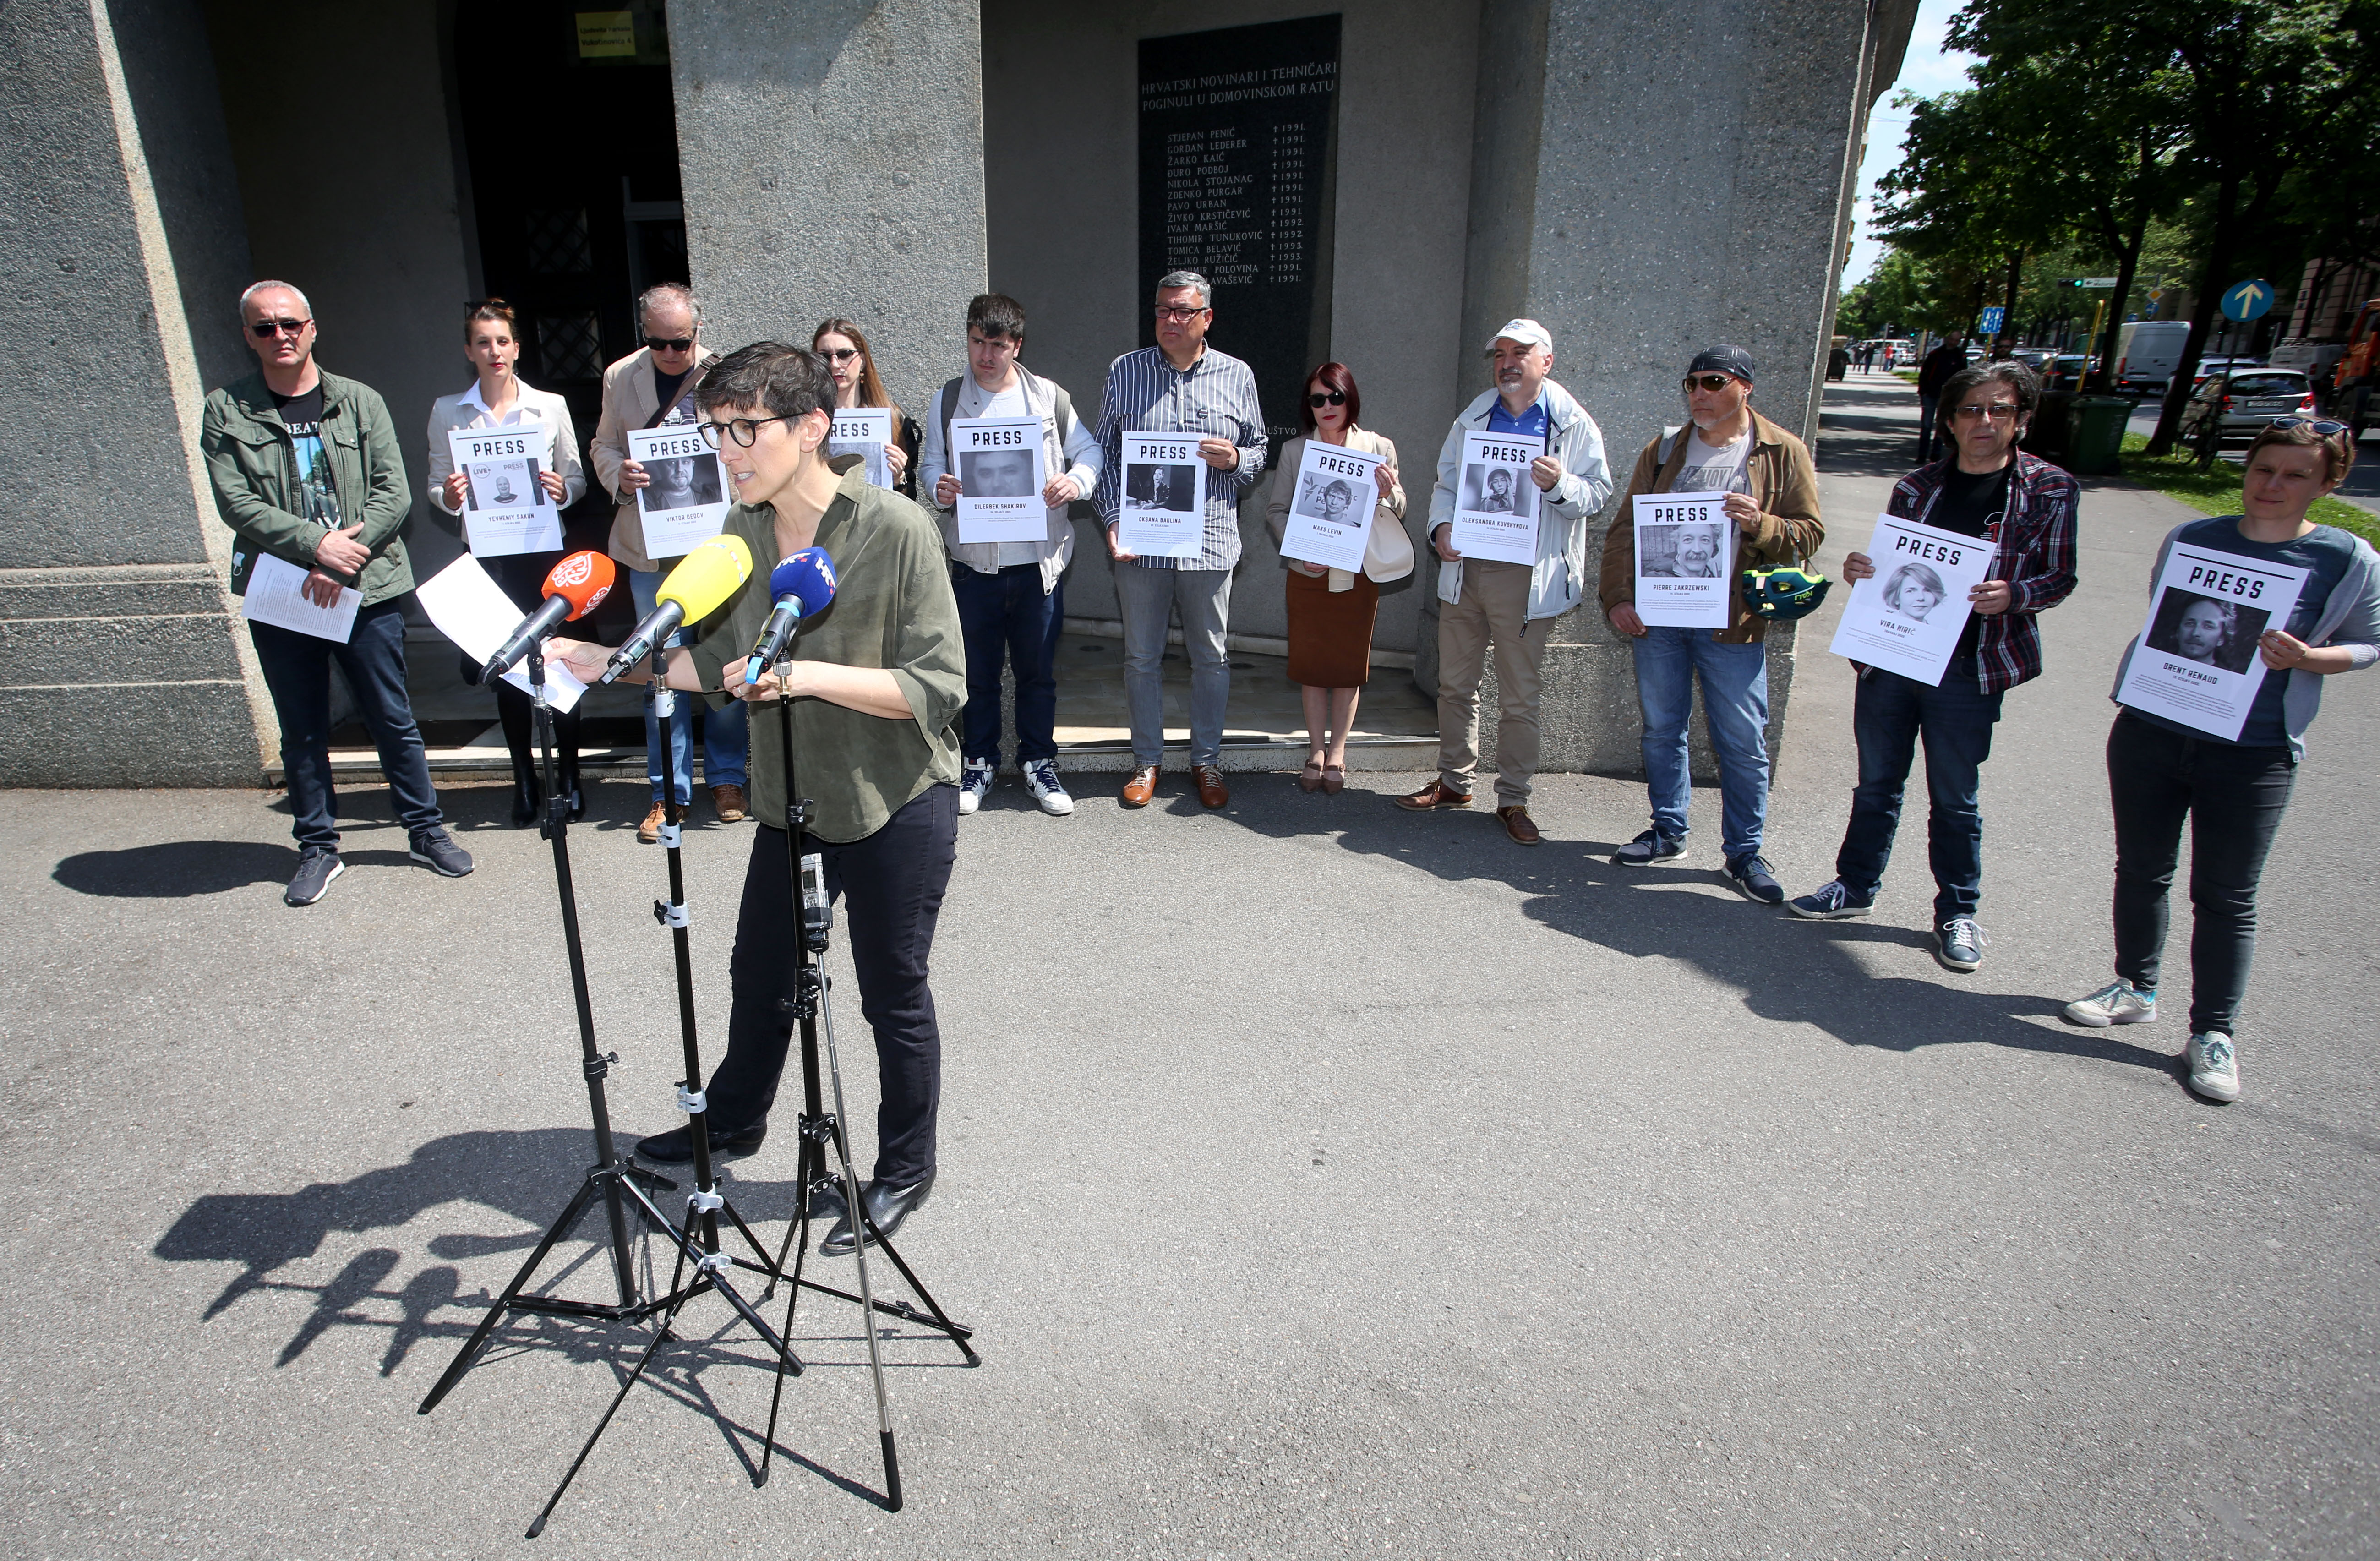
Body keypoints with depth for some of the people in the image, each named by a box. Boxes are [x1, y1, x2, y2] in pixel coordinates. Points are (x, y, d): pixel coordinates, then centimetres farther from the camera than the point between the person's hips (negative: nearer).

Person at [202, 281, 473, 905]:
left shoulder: (361, 402, 4)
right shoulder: (225, 411, 4)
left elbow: (394, 494, -4)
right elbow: (236, 503, -5)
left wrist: (344, 559, -15)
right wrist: (317, 543, -18)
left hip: (368, 589, -1)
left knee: (393, 720, 6)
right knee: (302, 731, 9)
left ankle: (426, 830, 20)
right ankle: (318, 848, 21)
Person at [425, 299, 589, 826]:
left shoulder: (551, 406, 5)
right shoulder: (447, 411, 7)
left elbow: (578, 476, 9)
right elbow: (436, 489, 9)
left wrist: (563, 490, -12)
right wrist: (449, 497, -13)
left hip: (544, 550, -1)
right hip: (487, 555, 1)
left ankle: (568, 778, 10)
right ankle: (525, 781, 16)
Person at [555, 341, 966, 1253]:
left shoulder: (895, 529, -20)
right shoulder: (743, 530, 1)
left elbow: (938, 687, -21)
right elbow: (717, 661, 9)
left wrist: (812, 676, -30)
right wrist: (599, 659, -1)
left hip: (898, 806, -7)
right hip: (794, 801, 7)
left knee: (893, 993, 9)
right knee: (760, 972, 23)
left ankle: (905, 1172, 31)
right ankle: (734, 1122, 50)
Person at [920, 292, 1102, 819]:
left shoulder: (1049, 397, 3)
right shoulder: (947, 401, 5)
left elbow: (1089, 452, 8)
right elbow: (930, 465, 8)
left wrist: (1076, 482, -14)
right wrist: (940, 489, -15)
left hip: (1039, 560, 0)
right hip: (973, 561, 0)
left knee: (1038, 670, 8)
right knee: (978, 670, 9)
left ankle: (1038, 762, 24)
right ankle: (979, 761, 25)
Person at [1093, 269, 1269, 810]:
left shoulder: (1237, 376, 6)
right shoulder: (1124, 372, 6)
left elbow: (1260, 453, 12)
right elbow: (1105, 455, 6)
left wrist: (1235, 459, -11)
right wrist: (1113, 521, -5)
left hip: (1210, 542, 0)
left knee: (1211, 657, 8)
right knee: (1142, 656, 8)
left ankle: (1207, 760, 22)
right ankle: (1146, 759, 22)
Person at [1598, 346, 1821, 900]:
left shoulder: (1784, 454, 1)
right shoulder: (1664, 450, 8)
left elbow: (1810, 533, 1)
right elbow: (1625, 530, 7)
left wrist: (1761, 525, -19)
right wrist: (1618, 598, -4)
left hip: (1733, 625, -3)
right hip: (1657, 617, 3)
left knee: (1743, 744, 1)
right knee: (1661, 730, 11)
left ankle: (1744, 851, 14)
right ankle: (1668, 832, 27)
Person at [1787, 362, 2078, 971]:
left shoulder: (2050, 490, 1)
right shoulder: (1917, 486, 8)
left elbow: (2059, 578, 2)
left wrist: (2011, 595, -19)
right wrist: (1859, 571, -7)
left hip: (1967, 669, -3)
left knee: (1955, 799, 6)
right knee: (1877, 783, 14)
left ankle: (1958, 913, 22)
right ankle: (1855, 886, 29)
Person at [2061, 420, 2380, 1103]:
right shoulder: (2191, 538, 3)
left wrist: (2306, 658, -15)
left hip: (2252, 755, -3)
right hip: (2151, 733, 3)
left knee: (2226, 898, 3)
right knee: (2141, 870, 14)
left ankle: (2215, 1033, 16)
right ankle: (2135, 988, 33)